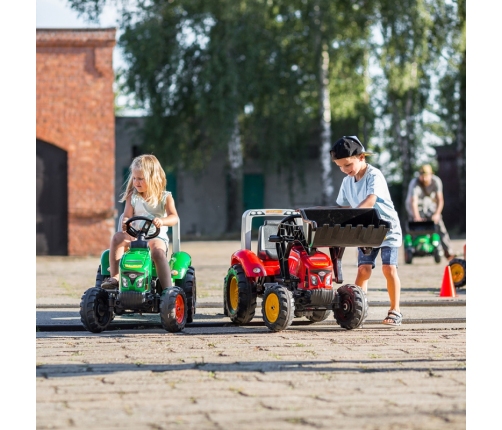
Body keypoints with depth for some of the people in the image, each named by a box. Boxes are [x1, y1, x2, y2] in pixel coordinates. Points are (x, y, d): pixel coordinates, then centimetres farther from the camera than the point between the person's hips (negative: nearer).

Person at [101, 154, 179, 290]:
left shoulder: (165, 197, 1)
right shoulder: (132, 197, 10)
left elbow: (174, 218, -12)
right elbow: (127, 217, 2)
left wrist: (162, 221, -35)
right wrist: (125, 223, -24)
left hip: (157, 237, -3)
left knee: (158, 251, -36)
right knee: (118, 237, -26)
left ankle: (167, 289, -35)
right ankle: (115, 277, -31)